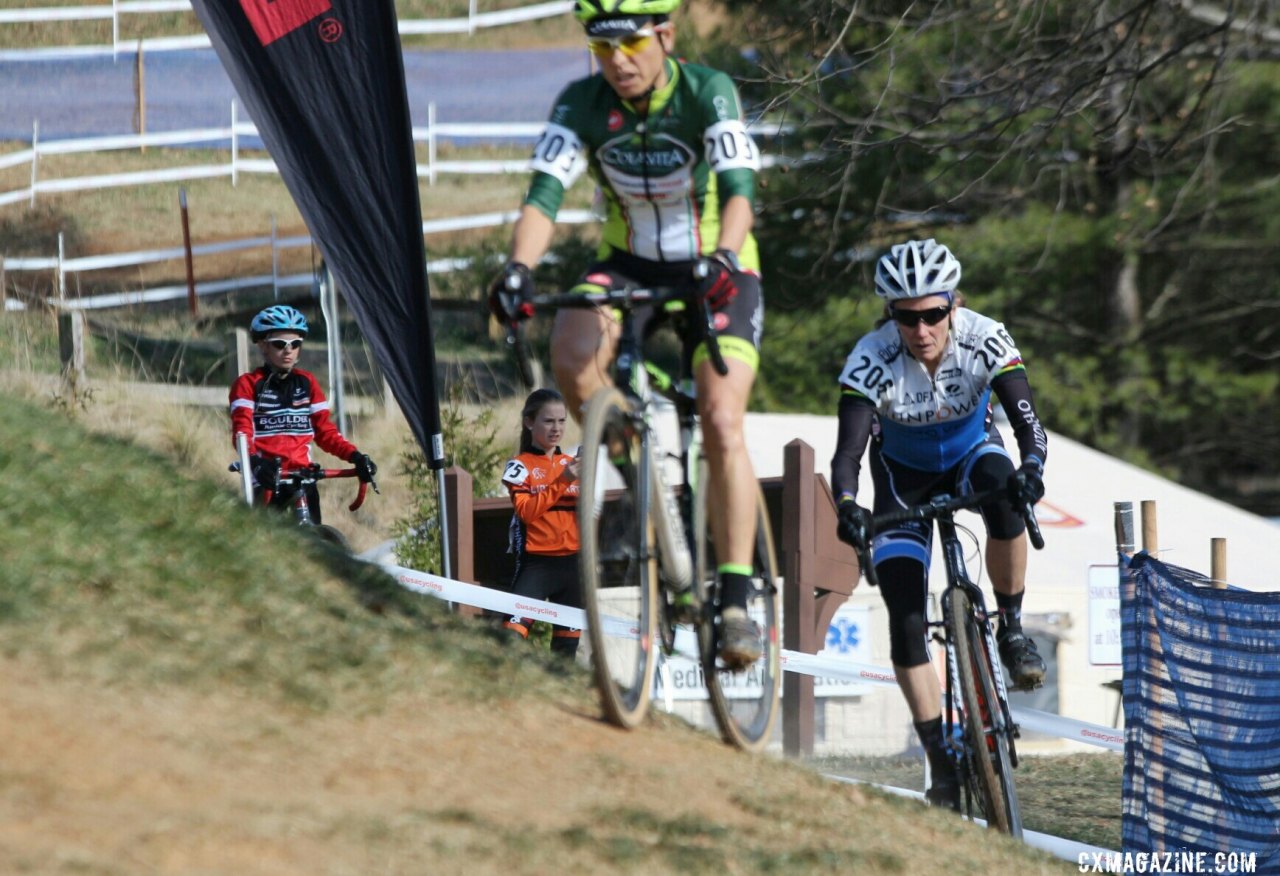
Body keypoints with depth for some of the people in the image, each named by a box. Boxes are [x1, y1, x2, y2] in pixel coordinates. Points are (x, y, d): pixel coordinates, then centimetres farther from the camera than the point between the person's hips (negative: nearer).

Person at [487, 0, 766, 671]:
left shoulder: (708, 93, -22)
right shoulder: (582, 104, -15)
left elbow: (738, 187, -33)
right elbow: (545, 194, -24)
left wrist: (724, 258, -53)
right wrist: (518, 270, -44)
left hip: (715, 270, -3)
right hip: (629, 263, 3)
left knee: (721, 422, -20)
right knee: (571, 353, -29)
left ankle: (736, 600, -17)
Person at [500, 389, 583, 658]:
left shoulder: (571, 463, 14)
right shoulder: (520, 465, -1)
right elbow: (527, 510, -16)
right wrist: (561, 481, -21)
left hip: (572, 562, 5)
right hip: (536, 562, -5)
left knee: (568, 635, 8)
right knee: (515, 629, -19)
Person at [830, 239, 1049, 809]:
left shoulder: (984, 340, -29)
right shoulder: (872, 360, -31)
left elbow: (1028, 422, -36)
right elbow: (848, 451, -37)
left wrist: (1031, 470, -58)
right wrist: (846, 505, -57)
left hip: (970, 452, 0)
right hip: (904, 474, 0)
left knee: (1002, 491, -38)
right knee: (905, 619, -13)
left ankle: (1011, 629, -17)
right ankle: (941, 760, -3)